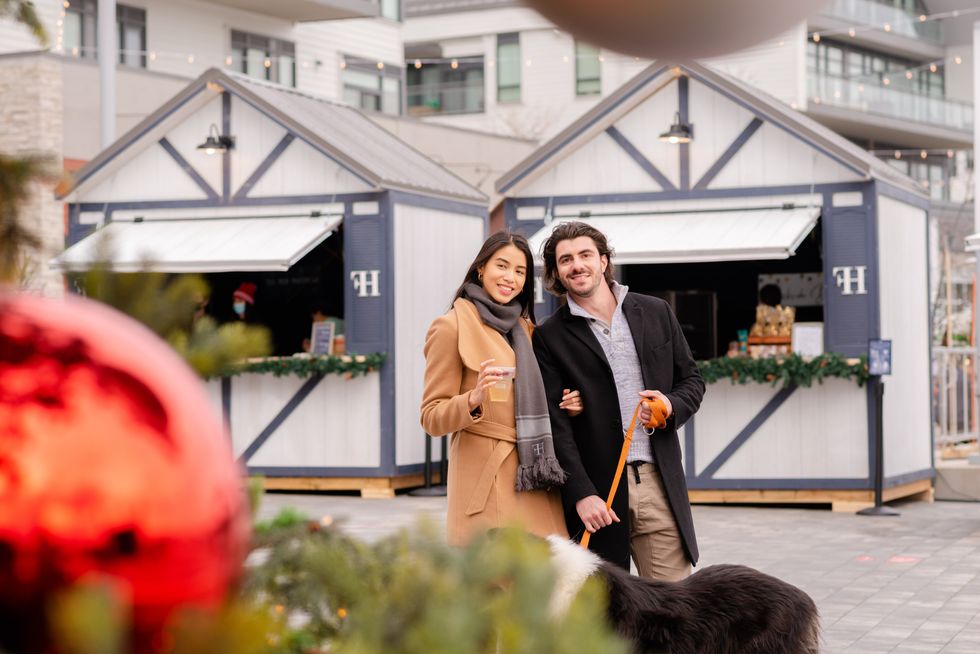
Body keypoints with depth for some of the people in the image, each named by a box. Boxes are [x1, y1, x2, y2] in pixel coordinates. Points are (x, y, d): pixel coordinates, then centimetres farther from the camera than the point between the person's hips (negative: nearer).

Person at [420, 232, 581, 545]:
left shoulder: (525, 328, 18)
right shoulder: (452, 326, -3)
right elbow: (432, 418, -5)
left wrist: (564, 405, 6)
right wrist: (474, 399, -23)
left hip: (535, 480, 6)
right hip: (487, 480, -6)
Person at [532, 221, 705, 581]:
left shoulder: (656, 312, 11)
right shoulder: (551, 337, 2)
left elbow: (692, 380, 18)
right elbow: (555, 424, -4)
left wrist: (672, 405, -5)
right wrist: (581, 494, -13)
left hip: (660, 483, 2)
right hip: (596, 489, -2)